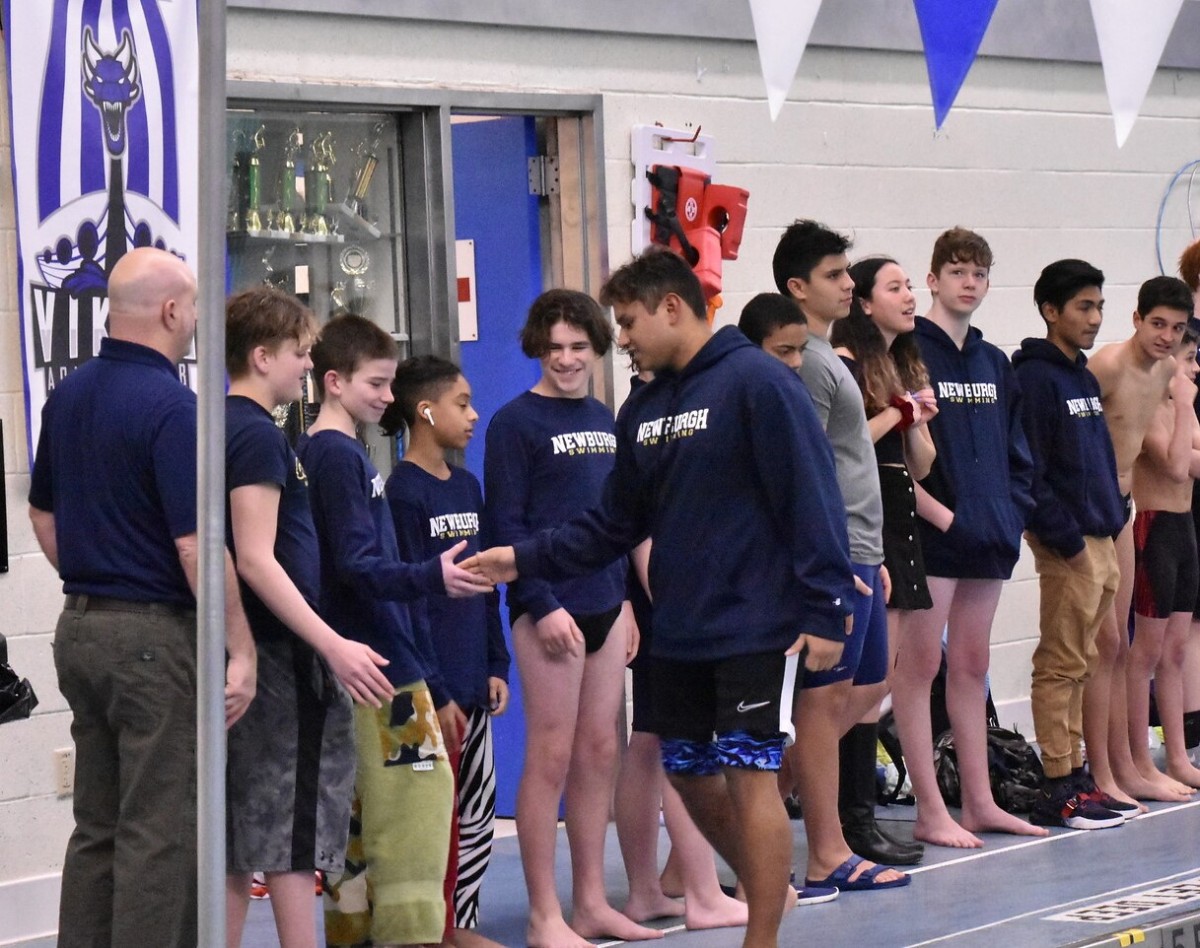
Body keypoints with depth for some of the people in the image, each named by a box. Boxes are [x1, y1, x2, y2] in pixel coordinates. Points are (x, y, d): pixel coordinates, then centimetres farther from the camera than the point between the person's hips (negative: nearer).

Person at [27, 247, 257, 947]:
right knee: (160, 833, -3)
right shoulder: (170, 405, -17)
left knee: (98, 828, 14)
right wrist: (242, 650, -16)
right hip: (157, 635, -8)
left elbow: (43, 514, 18)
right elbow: (196, 547, -20)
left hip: (81, 627, 8)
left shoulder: (68, 396, 9)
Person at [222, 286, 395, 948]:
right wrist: (334, 646, -23)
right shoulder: (258, 435, -15)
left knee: (241, 836, 11)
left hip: (249, 653, 9)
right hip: (282, 655, -9)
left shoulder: (229, 427, 14)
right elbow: (256, 561, -22)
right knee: (293, 830, -5)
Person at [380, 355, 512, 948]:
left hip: (471, 681, 8)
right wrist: (433, 690, -16)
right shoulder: (403, 491, -11)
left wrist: (495, 665, 10)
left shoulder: (467, 487, 12)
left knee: (478, 811, 11)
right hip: (431, 682, -8)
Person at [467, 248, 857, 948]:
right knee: (690, 777, 12)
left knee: (748, 776, -8)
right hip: (681, 632, 8)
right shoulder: (645, 408, 13)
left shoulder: (758, 383, -12)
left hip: (758, 628, -8)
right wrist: (526, 560, 6)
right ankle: (768, 887, 33)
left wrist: (825, 612, -19)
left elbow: (812, 501, -15)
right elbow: (616, 524, 17)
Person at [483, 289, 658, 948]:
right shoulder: (516, 422, -6)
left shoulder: (604, 420, 14)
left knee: (599, 753, 9)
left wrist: (627, 598, 13)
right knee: (551, 757, -5)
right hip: (551, 609, -7)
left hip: (606, 605, 7)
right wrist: (542, 605, -16)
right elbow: (505, 523, -10)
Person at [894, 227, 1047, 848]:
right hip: (930, 537, -7)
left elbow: (1015, 450, 21)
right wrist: (944, 515, -17)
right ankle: (931, 812, -2)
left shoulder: (994, 363, 16)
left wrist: (1013, 511, 6)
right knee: (920, 665, -3)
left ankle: (979, 803, 18)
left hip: (988, 539, 7)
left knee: (972, 667, 13)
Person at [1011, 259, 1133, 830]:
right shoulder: (1035, 379, -11)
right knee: (1061, 666, -6)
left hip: (1099, 540, 9)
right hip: (1067, 545, -9)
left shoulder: (1083, 377, 17)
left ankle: (1073, 778, 18)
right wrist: (1065, 538, -19)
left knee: (1076, 665, 13)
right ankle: (1058, 792, -3)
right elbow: (1028, 469, -17)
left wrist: (1113, 519, 13)